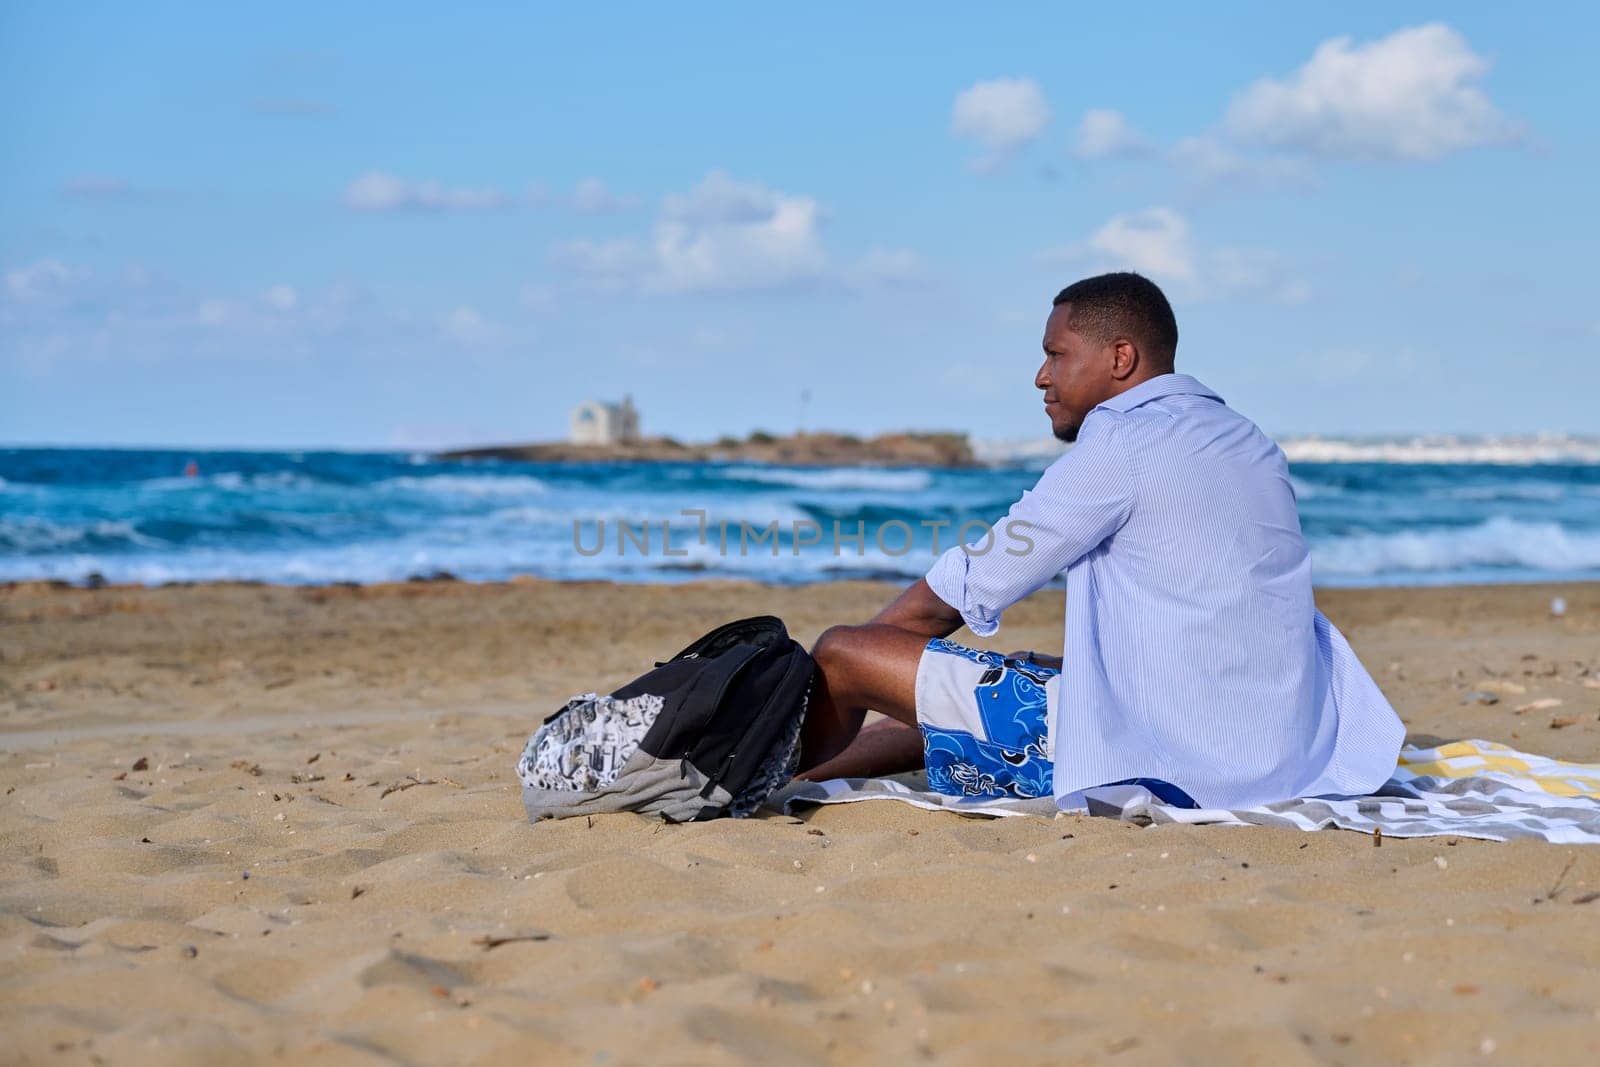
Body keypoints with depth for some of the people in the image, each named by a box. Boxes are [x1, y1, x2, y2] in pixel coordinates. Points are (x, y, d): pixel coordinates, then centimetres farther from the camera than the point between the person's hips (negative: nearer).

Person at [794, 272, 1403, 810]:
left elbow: (955, 596, -6)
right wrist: (1062, 666, 24)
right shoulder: (1249, 445, 15)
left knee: (841, 658, -1)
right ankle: (810, 765, 38)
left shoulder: (1124, 440, -10)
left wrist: (847, 655, 9)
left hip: (1162, 763, -9)